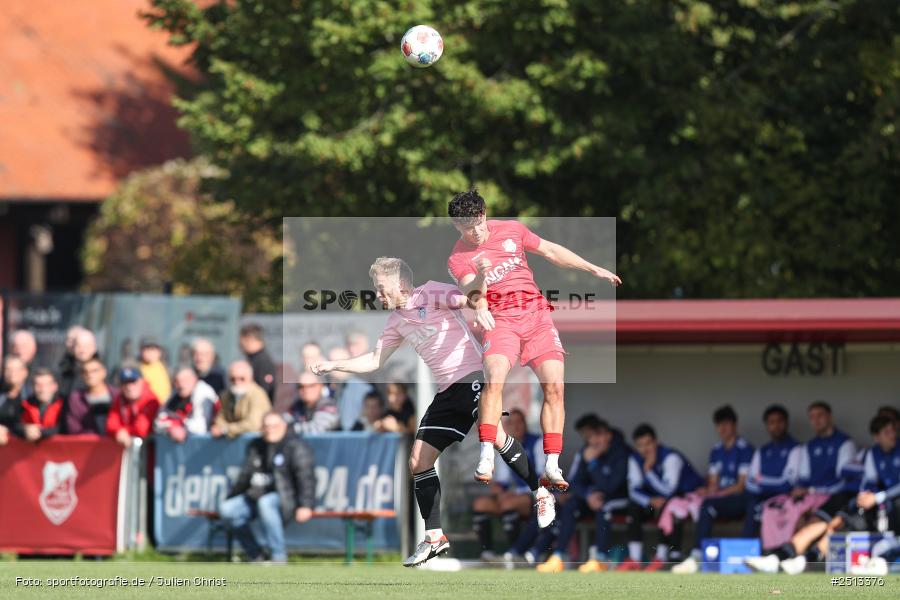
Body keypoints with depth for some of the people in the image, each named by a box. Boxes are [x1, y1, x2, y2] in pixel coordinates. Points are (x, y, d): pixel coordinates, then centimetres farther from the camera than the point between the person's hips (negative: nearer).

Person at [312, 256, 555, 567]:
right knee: (418, 461, 0)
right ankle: (435, 537, 6)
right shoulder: (396, 322, 18)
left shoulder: (432, 294, -3)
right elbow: (375, 360, 26)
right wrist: (333, 365, 20)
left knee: (494, 434, -29)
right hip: (447, 392, 8)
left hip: (472, 374, -8)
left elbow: (467, 299, -17)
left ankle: (541, 493, -12)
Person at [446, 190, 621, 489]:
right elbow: (470, 288, -19)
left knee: (554, 386, -10)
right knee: (495, 378, -29)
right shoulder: (459, 258, 1)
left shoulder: (511, 230, 11)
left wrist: (594, 269, 20)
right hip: (500, 318, -3)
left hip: (536, 313, 3)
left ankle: (551, 467, -10)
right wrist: (480, 278, -42)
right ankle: (486, 458, -27)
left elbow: (552, 251, 21)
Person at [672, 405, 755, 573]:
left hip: (739, 499, -6)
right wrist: (709, 491, -5)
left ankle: (697, 557, -38)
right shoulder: (716, 451, 19)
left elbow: (742, 485, -8)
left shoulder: (745, 449, -3)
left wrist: (718, 494, -15)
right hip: (720, 498, 6)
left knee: (708, 505, -32)